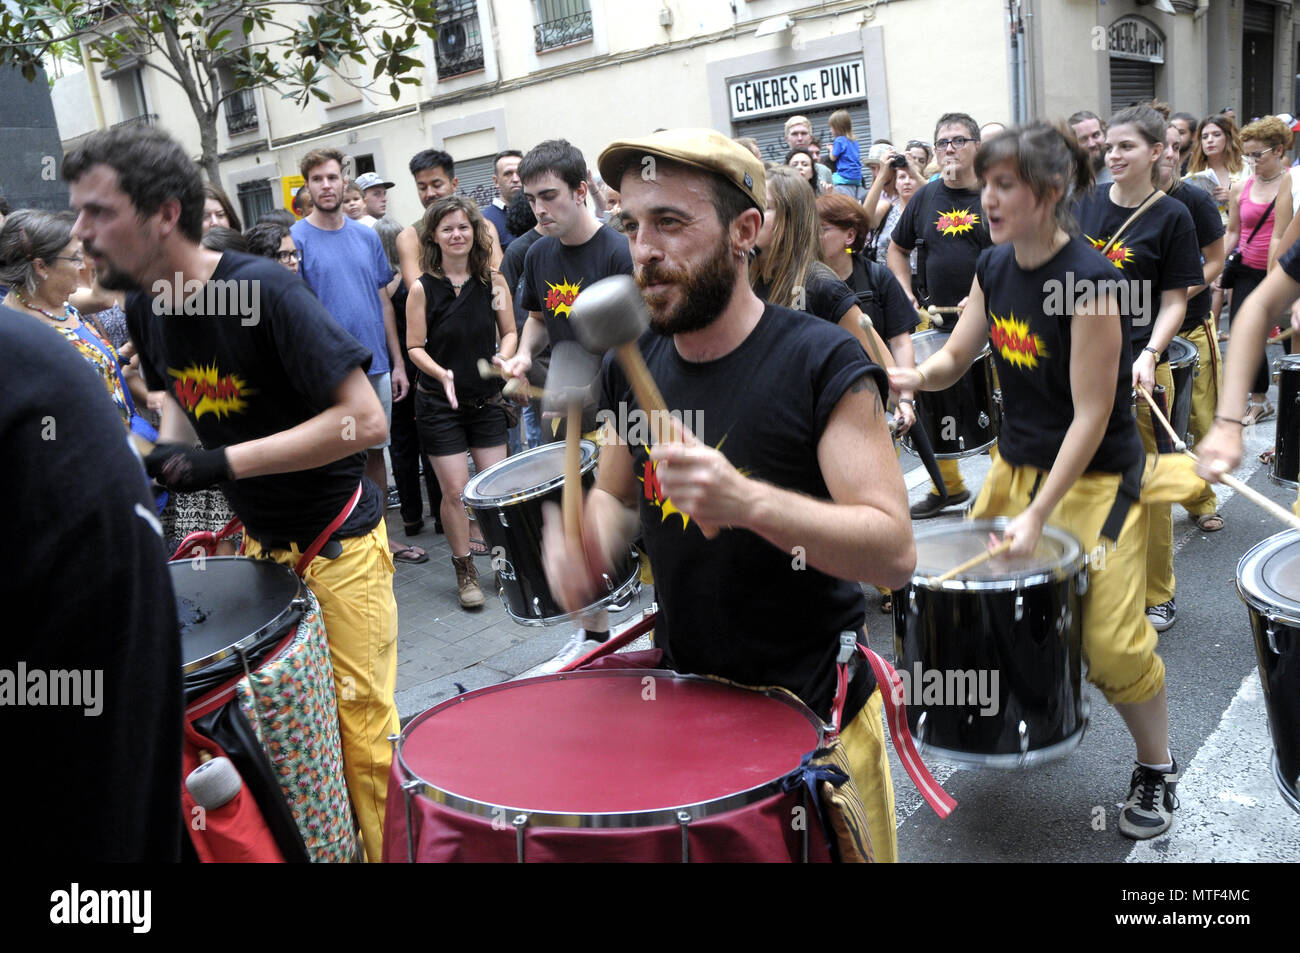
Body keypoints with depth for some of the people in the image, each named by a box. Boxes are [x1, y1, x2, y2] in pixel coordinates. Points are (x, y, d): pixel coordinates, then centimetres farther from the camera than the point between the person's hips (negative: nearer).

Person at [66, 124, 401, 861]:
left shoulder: (264, 292, -22)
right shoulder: (144, 308, 1)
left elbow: (365, 420, -26)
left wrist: (225, 462, -27)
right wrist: (169, 447, -2)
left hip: (336, 540, -7)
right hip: (258, 538, 7)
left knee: (362, 725, 0)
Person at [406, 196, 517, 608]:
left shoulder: (493, 280, 0)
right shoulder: (422, 288, -8)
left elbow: (509, 331, 6)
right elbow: (415, 346, -6)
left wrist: (503, 357, -14)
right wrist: (441, 373, -23)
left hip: (487, 399, 2)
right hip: (440, 404, -2)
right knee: (455, 491, -1)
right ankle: (465, 570, 17)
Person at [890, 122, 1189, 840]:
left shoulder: (1087, 281, -23)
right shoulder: (994, 266, -1)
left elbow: (1091, 416, -24)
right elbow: (956, 356, 6)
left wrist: (1038, 516, -28)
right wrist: (914, 375, -17)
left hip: (1095, 477, -7)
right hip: (1015, 461, 7)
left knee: (1109, 639, -8)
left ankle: (1157, 768, 19)